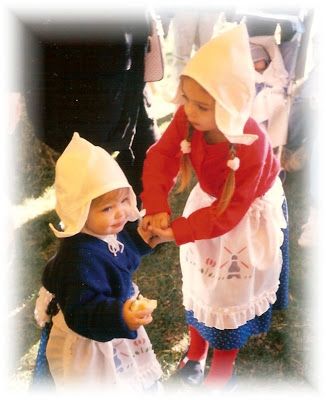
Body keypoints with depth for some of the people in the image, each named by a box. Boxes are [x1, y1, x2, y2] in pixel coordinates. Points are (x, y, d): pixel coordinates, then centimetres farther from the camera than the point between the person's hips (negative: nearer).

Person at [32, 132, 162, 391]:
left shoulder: (106, 230, -13)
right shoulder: (81, 259, -42)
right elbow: (81, 314, -41)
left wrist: (143, 239, -7)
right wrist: (120, 317, -54)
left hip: (113, 327, 8)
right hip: (90, 344, -8)